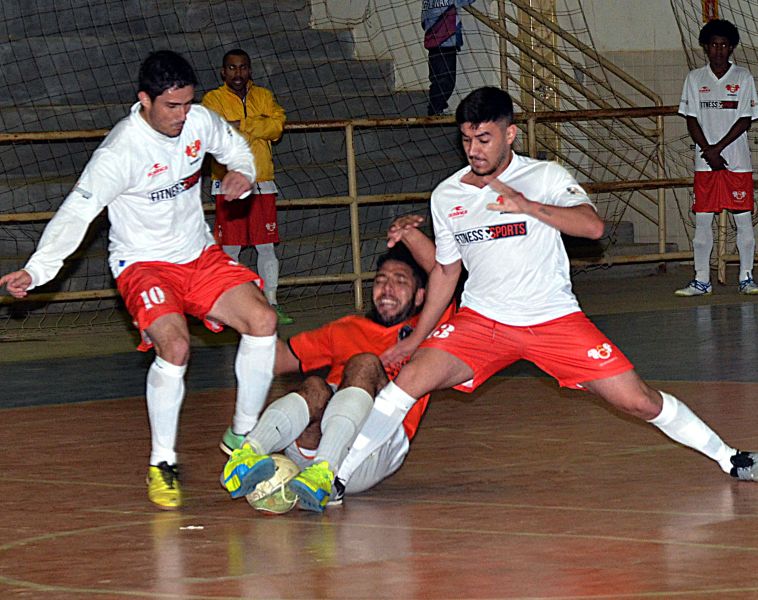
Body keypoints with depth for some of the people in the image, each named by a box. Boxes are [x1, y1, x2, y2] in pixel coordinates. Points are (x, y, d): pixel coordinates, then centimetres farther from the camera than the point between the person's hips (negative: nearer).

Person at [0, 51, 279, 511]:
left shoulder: (201, 122, -7)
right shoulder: (121, 152, -24)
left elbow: (236, 149, 15)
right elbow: (77, 211, -28)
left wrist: (242, 172, -9)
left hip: (201, 256, 6)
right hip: (144, 264, -6)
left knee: (262, 320, -13)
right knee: (175, 346, -29)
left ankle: (244, 435, 7)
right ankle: (162, 463, -11)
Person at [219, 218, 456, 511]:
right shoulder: (346, 329, 35)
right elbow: (282, 358, 29)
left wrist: (410, 234, -5)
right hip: (311, 442, 3)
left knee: (365, 365, -27)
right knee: (315, 389, -29)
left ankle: (324, 473, -51)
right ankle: (248, 456, -58)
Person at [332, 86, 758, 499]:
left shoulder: (546, 176, -5)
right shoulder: (446, 196, 4)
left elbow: (593, 226, -21)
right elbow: (446, 271, 16)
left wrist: (527, 206, -31)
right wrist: (417, 337, 12)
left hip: (555, 319, -2)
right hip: (482, 321, 2)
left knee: (639, 401, -5)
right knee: (412, 378, -23)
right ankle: (339, 476, -18)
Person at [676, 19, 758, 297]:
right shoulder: (695, 78, 7)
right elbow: (691, 120, 4)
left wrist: (718, 148, -12)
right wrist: (708, 152, -9)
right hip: (705, 163, 2)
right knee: (702, 220, 1)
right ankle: (702, 280, 6)